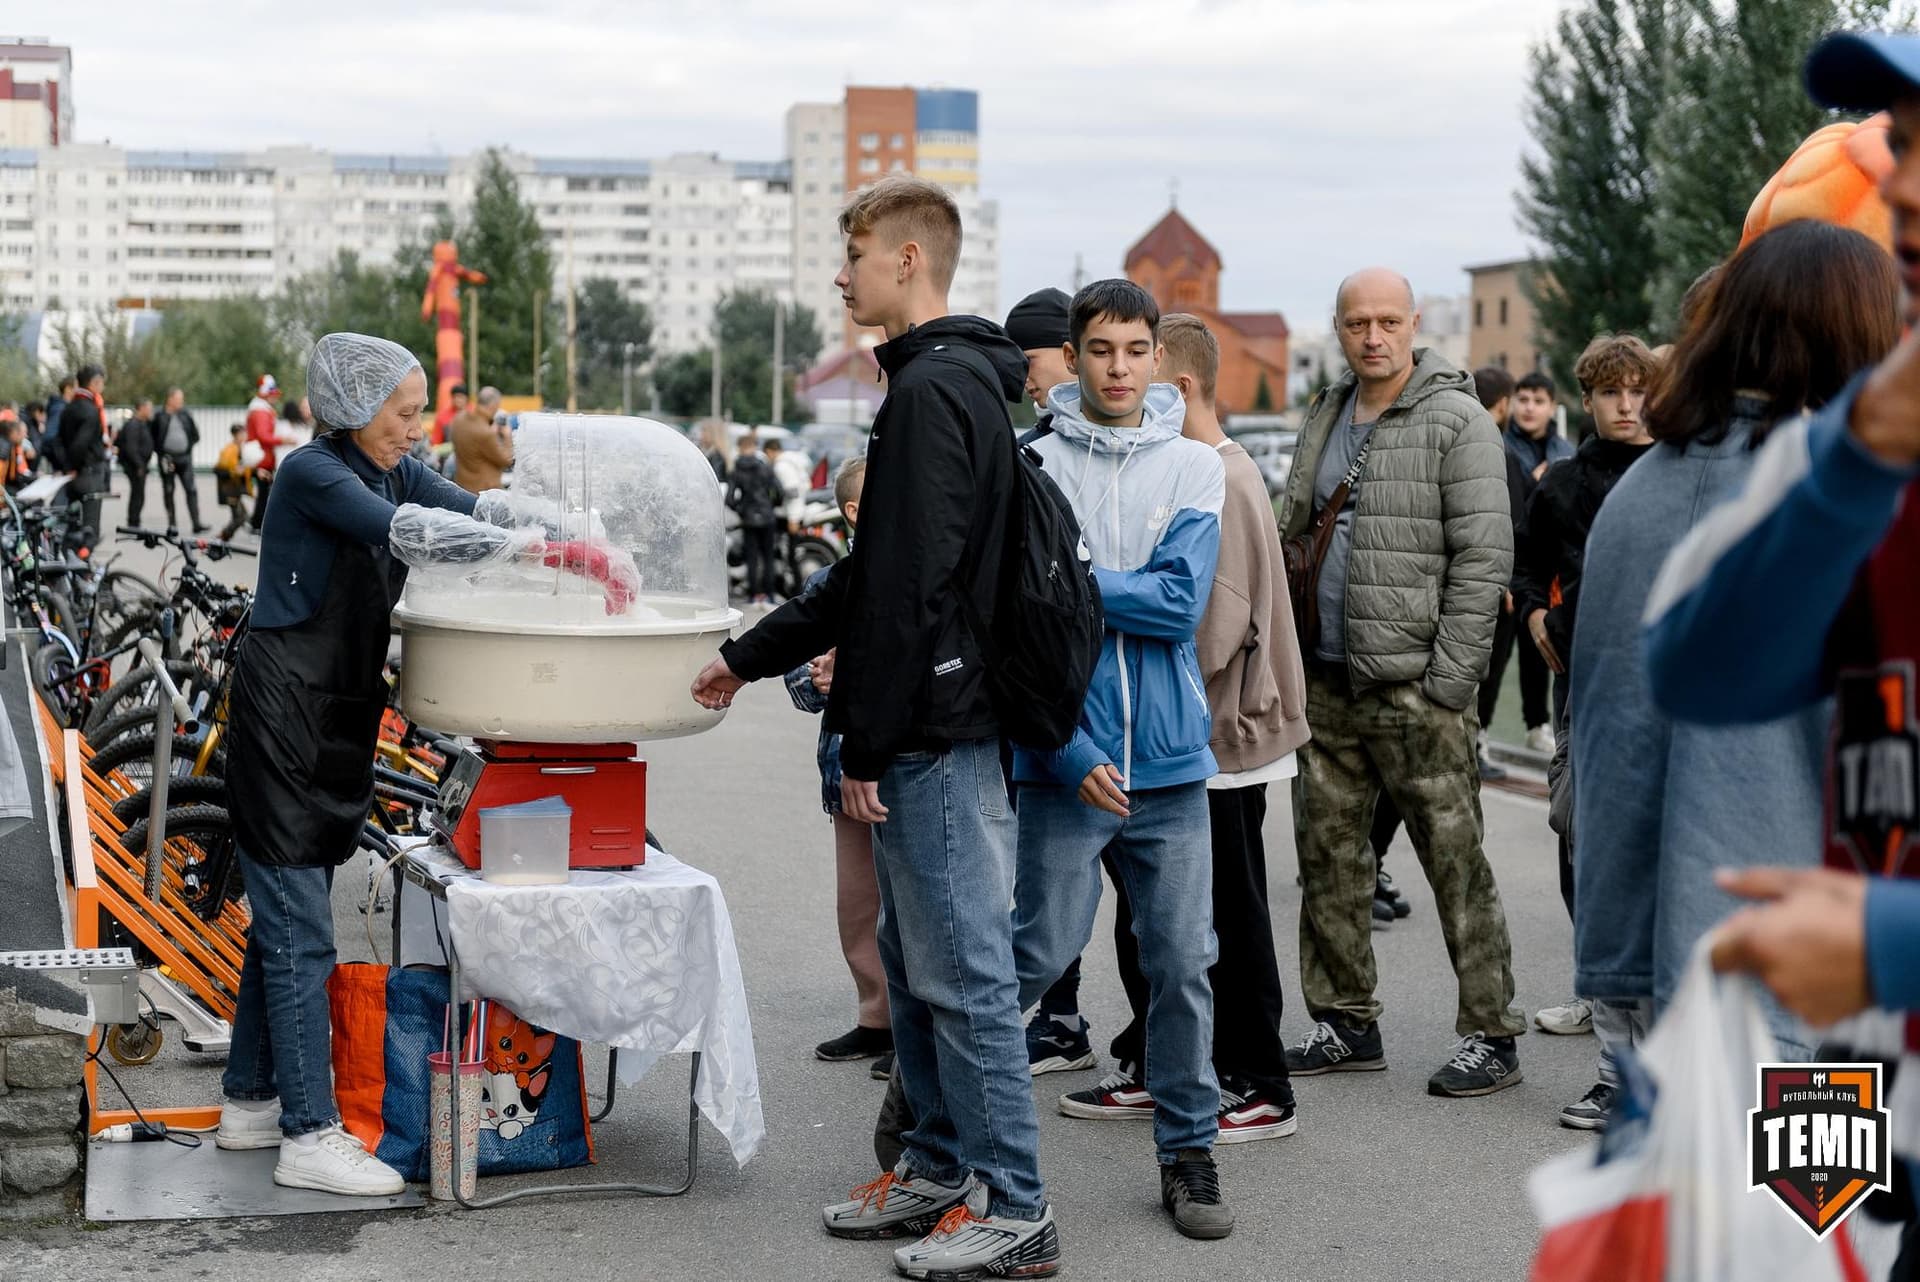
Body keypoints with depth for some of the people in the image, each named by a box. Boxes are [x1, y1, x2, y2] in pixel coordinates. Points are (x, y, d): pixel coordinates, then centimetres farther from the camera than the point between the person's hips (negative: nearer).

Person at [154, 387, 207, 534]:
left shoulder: (186, 414, 5)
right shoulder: (160, 416, -3)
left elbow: (195, 434, 14)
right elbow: (153, 438, 0)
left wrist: (189, 447, 5)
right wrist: (162, 453, -7)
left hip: (184, 457, 2)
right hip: (167, 459, -2)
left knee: (191, 490, -6)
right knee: (168, 492, 5)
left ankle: (196, 523, -7)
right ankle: (171, 524, 13)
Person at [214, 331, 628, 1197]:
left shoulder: (391, 470, 9)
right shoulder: (312, 474, -15)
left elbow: (477, 509, -1)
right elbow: (411, 530, -30)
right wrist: (543, 550, -33)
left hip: (336, 727, 9)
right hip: (283, 725, -9)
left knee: (285, 920, 16)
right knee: (299, 934, -6)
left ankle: (250, 1101, 27)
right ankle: (308, 1136, -3)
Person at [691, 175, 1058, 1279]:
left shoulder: (934, 391, -16)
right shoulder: (948, 382, 18)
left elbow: (912, 591, -22)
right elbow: (870, 576, 23)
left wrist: (867, 746, -18)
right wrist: (751, 656, 25)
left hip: (935, 735, -11)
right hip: (934, 731, 11)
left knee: (964, 973, -4)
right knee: (915, 961, 17)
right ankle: (941, 1167, 28)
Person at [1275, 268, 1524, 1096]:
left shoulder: (1456, 422, -7)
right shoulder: (1325, 419, 14)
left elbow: (1483, 557, -11)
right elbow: (1289, 537, 21)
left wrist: (1448, 682, -15)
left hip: (1413, 685, -7)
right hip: (1326, 682, 7)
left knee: (1455, 863, -3)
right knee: (1328, 855, 11)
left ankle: (1490, 1034, 6)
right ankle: (1346, 1023, 22)